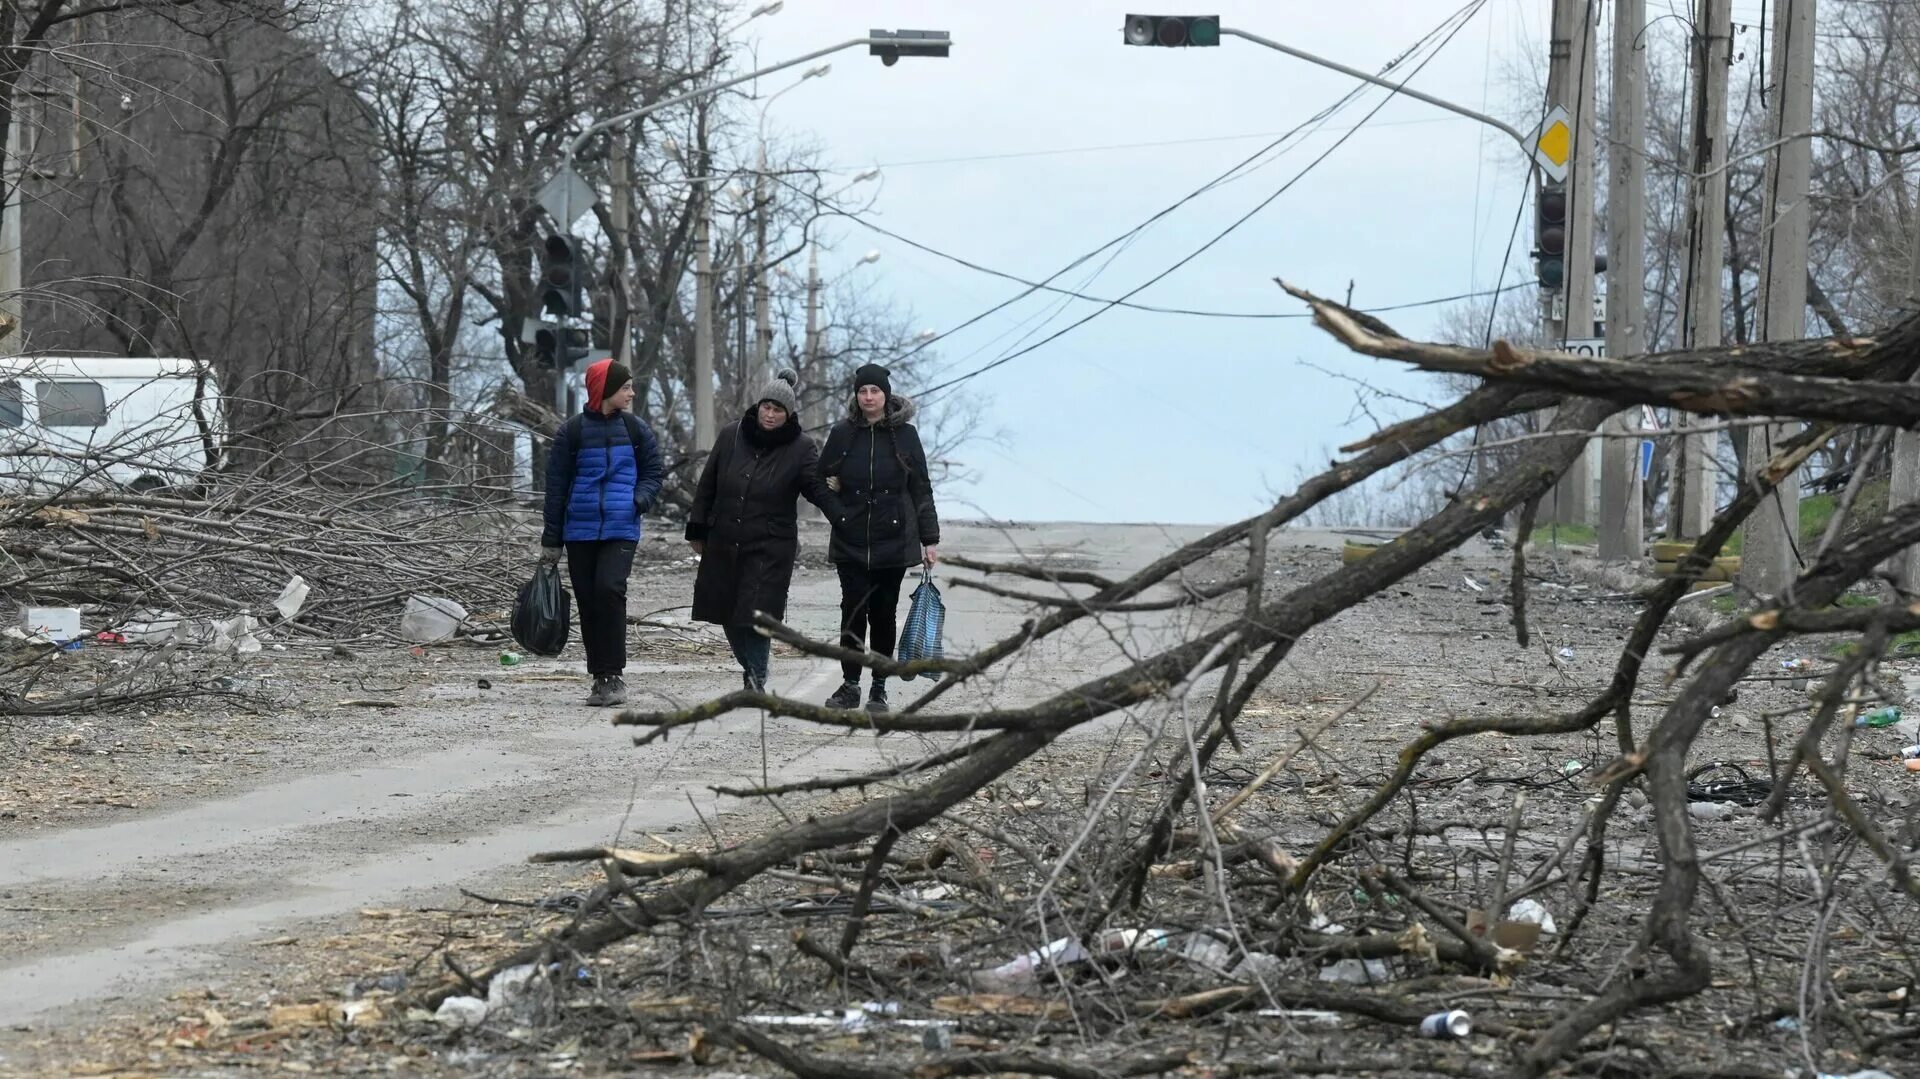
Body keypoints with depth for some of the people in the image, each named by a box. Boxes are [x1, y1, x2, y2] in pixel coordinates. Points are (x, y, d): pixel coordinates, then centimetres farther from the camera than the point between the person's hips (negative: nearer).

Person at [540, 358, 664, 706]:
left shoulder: (636, 430, 8)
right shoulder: (571, 432, 2)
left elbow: (653, 473, 15)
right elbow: (556, 487, 5)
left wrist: (641, 499, -8)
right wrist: (551, 540, 4)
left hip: (621, 530, -1)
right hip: (580, 530, 1)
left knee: (609, 589, -19)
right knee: (587, 602, 2)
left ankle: (613, 674, -15)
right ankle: (601, 677, 11)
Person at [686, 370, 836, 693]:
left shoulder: (802, 449, -4)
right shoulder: (731, 437, 5)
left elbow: (819, 490, -11)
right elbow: (707, 486, 11)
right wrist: (697, 531, 11)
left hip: (771, 548, -4)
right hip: (723, 544, 4)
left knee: (756, 616, -11)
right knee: (729, 616, 9)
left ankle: (756, 679, 2)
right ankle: (751, 669, 29)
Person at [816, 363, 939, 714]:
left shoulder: (904, 435, 2)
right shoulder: (843, 434, 4)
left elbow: (921, 489, 4)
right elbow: (822, 478, 16)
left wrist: (929, 540, 1)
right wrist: (830, 488, -8)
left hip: (893, 540, -1)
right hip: (851, 542, 1)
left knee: (884, 613, 3)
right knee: (853, 612, -3)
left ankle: (879, 689, 11)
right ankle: (850, 685, 7)